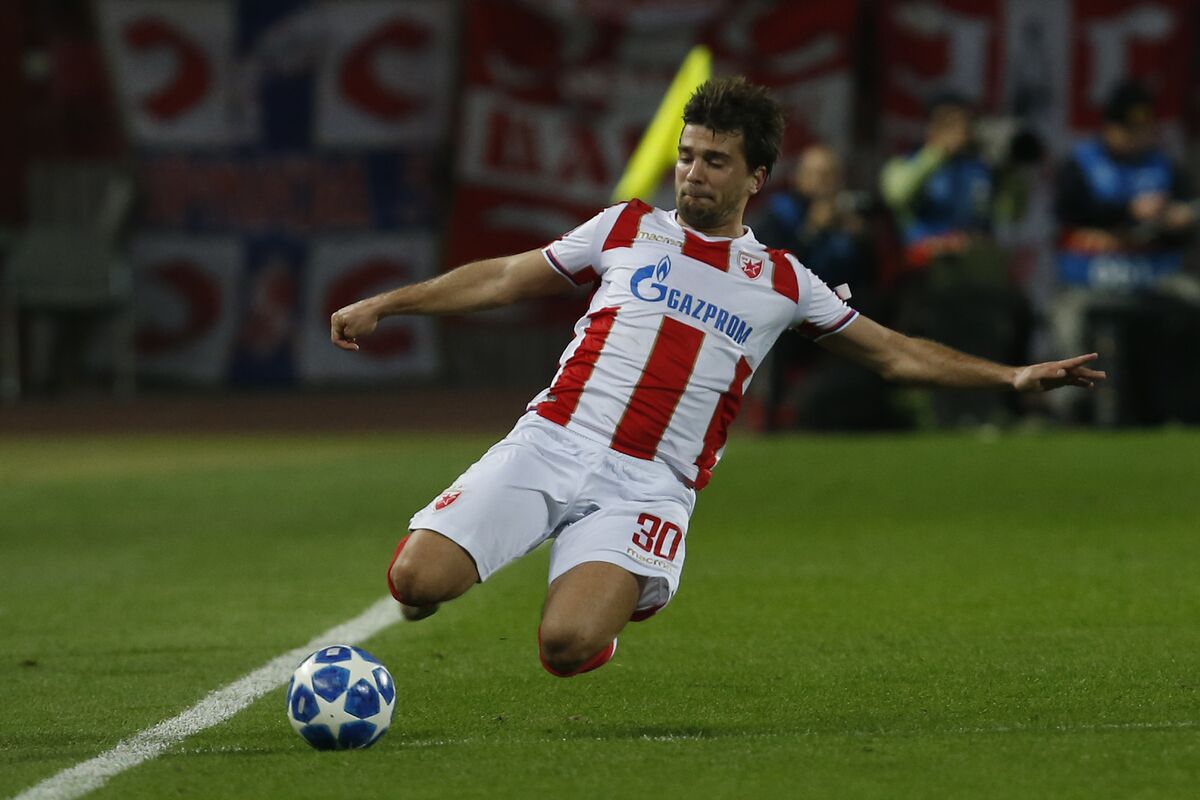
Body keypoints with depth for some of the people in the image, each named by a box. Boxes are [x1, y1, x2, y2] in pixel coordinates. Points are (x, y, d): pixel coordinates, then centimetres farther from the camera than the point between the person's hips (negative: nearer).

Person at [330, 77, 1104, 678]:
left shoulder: (781, 283, 13)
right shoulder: (628, 228, 14)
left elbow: (895, 353, 20)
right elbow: (503, 279, 20)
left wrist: (1011, 376, 11)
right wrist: (381, 305, 14)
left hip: (647, 487, -1)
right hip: (550, 444, 1)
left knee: (567, 645, -27)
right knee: (415, 582, -20)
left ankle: (614, 594, 10)